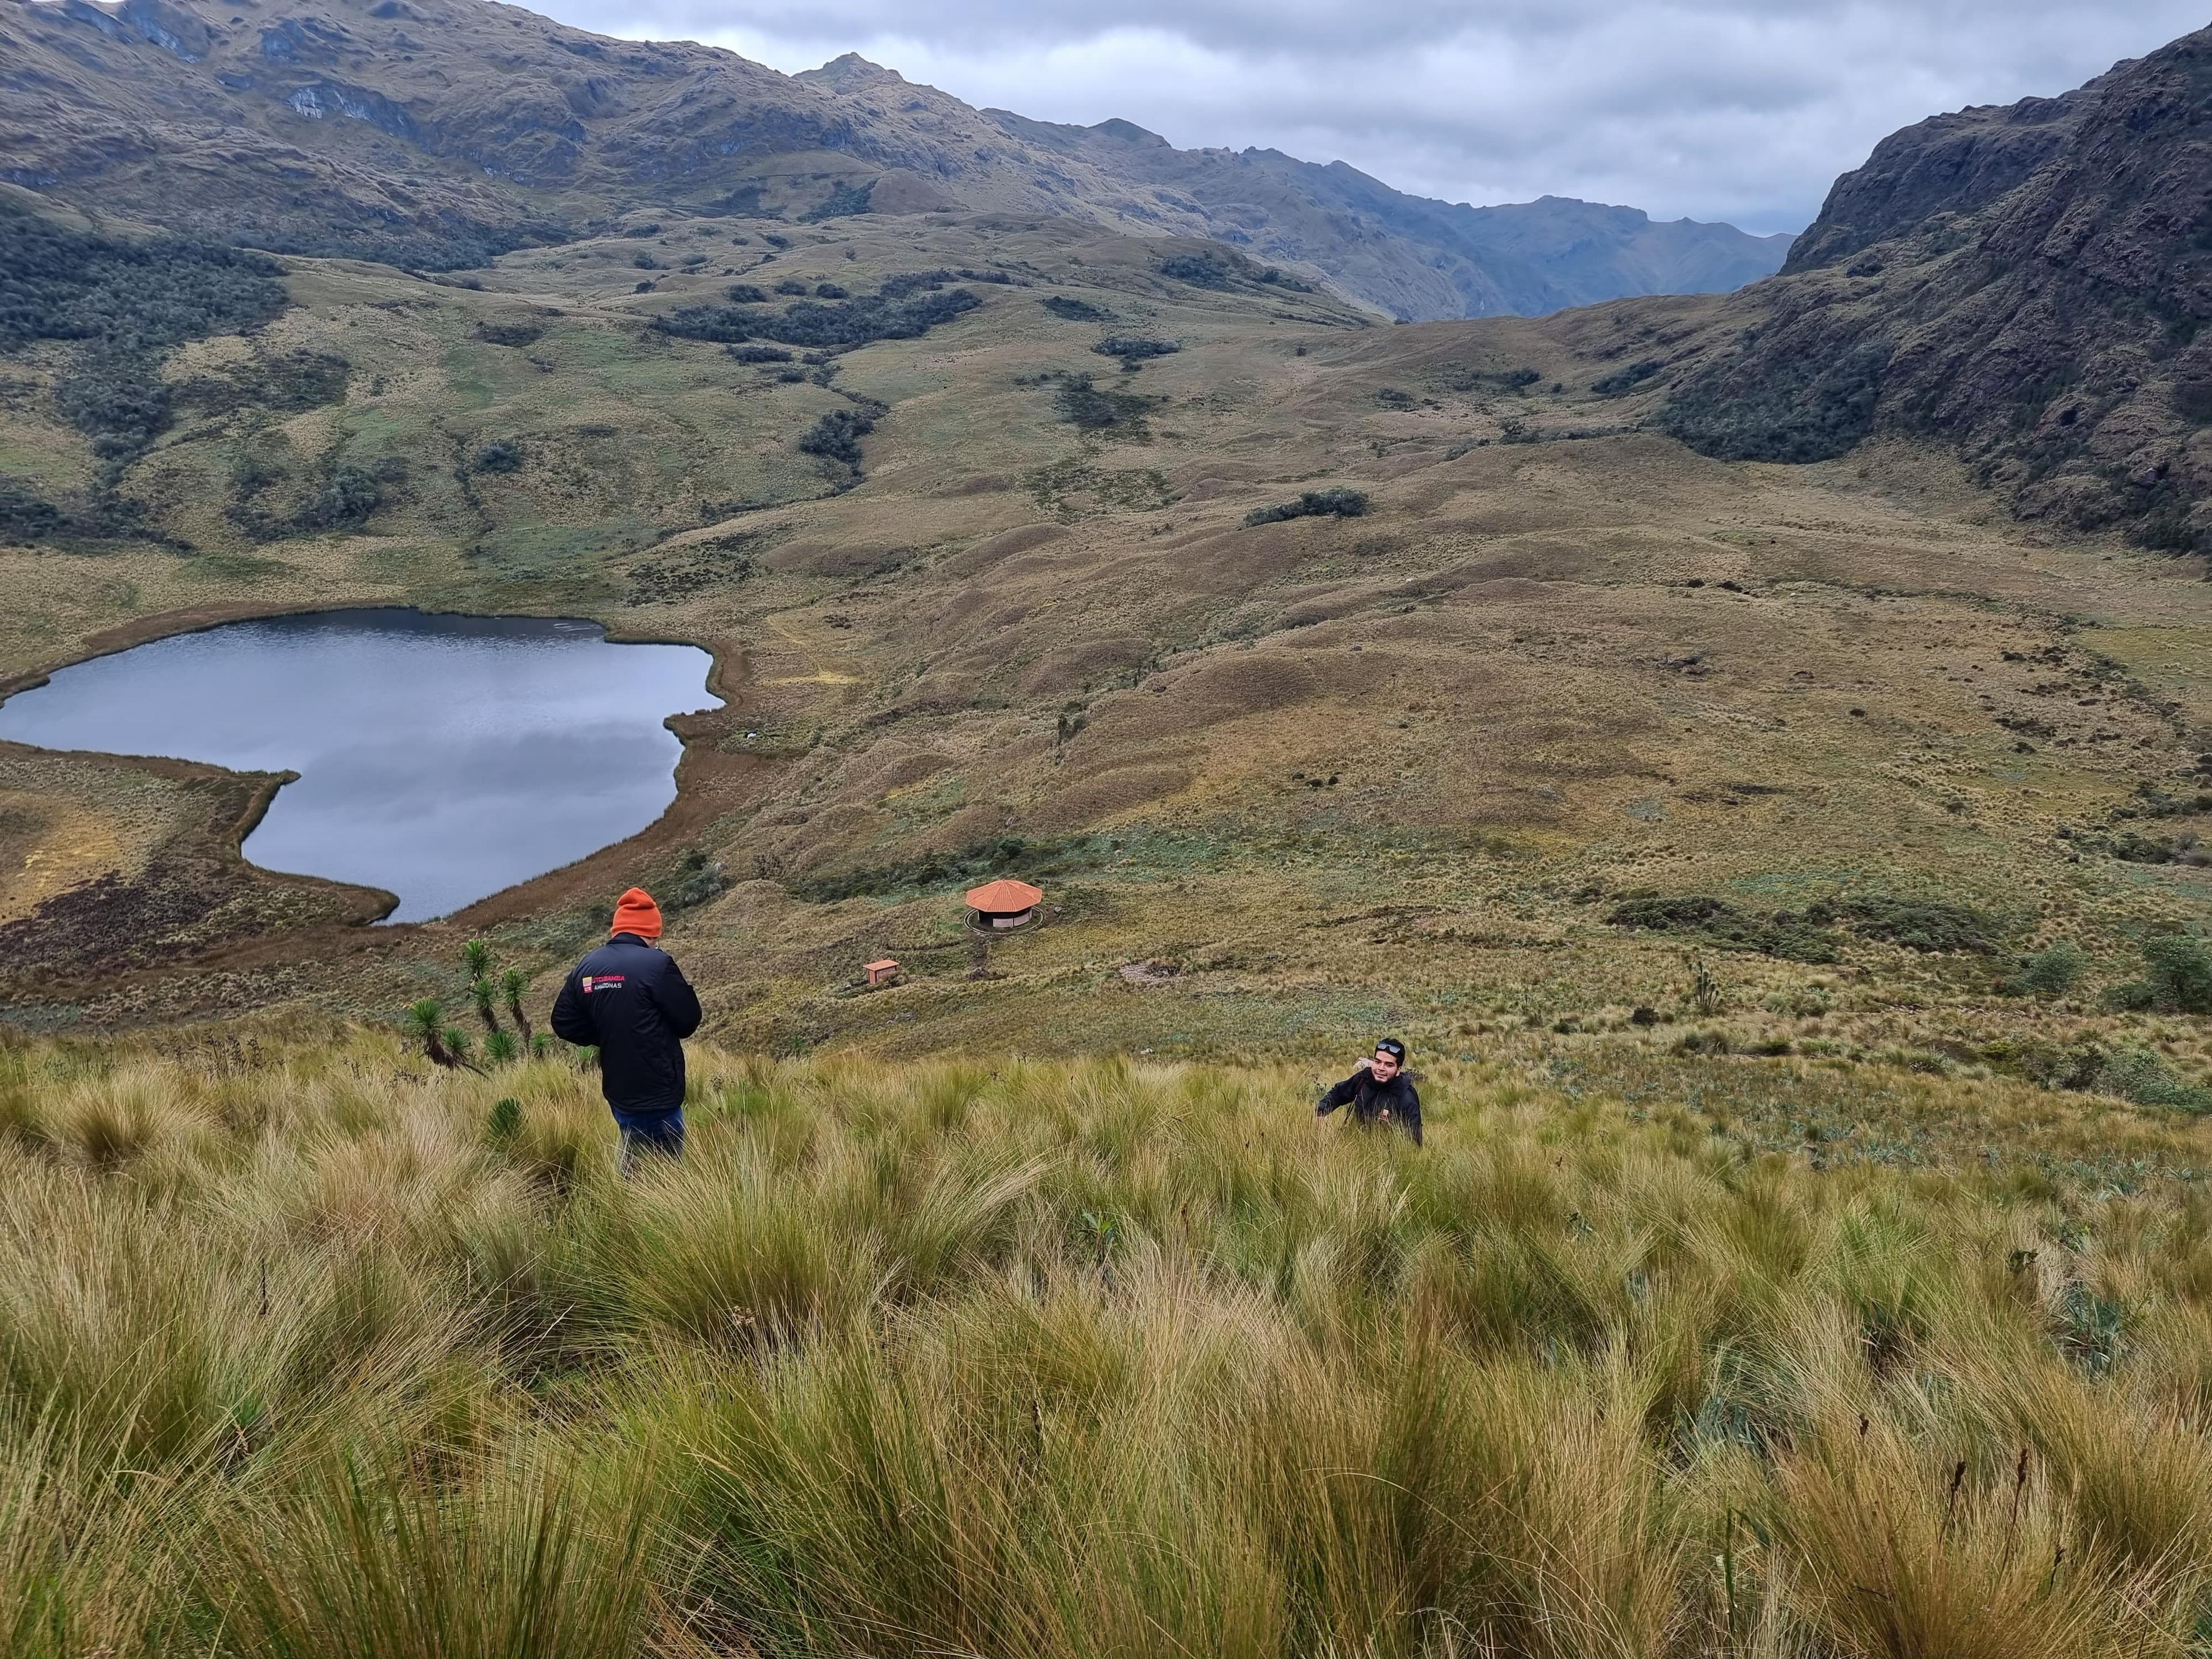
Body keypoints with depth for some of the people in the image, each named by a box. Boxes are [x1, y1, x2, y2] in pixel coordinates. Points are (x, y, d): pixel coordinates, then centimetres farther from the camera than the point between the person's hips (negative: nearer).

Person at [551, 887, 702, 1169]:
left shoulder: (585, 968, 3)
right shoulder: (657, 964, -16)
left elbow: (564, 1024, 8)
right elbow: (689, 1020, -10)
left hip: (617, 1090, 7)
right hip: (658, 1093, -6)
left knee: (633, 1161, 22)